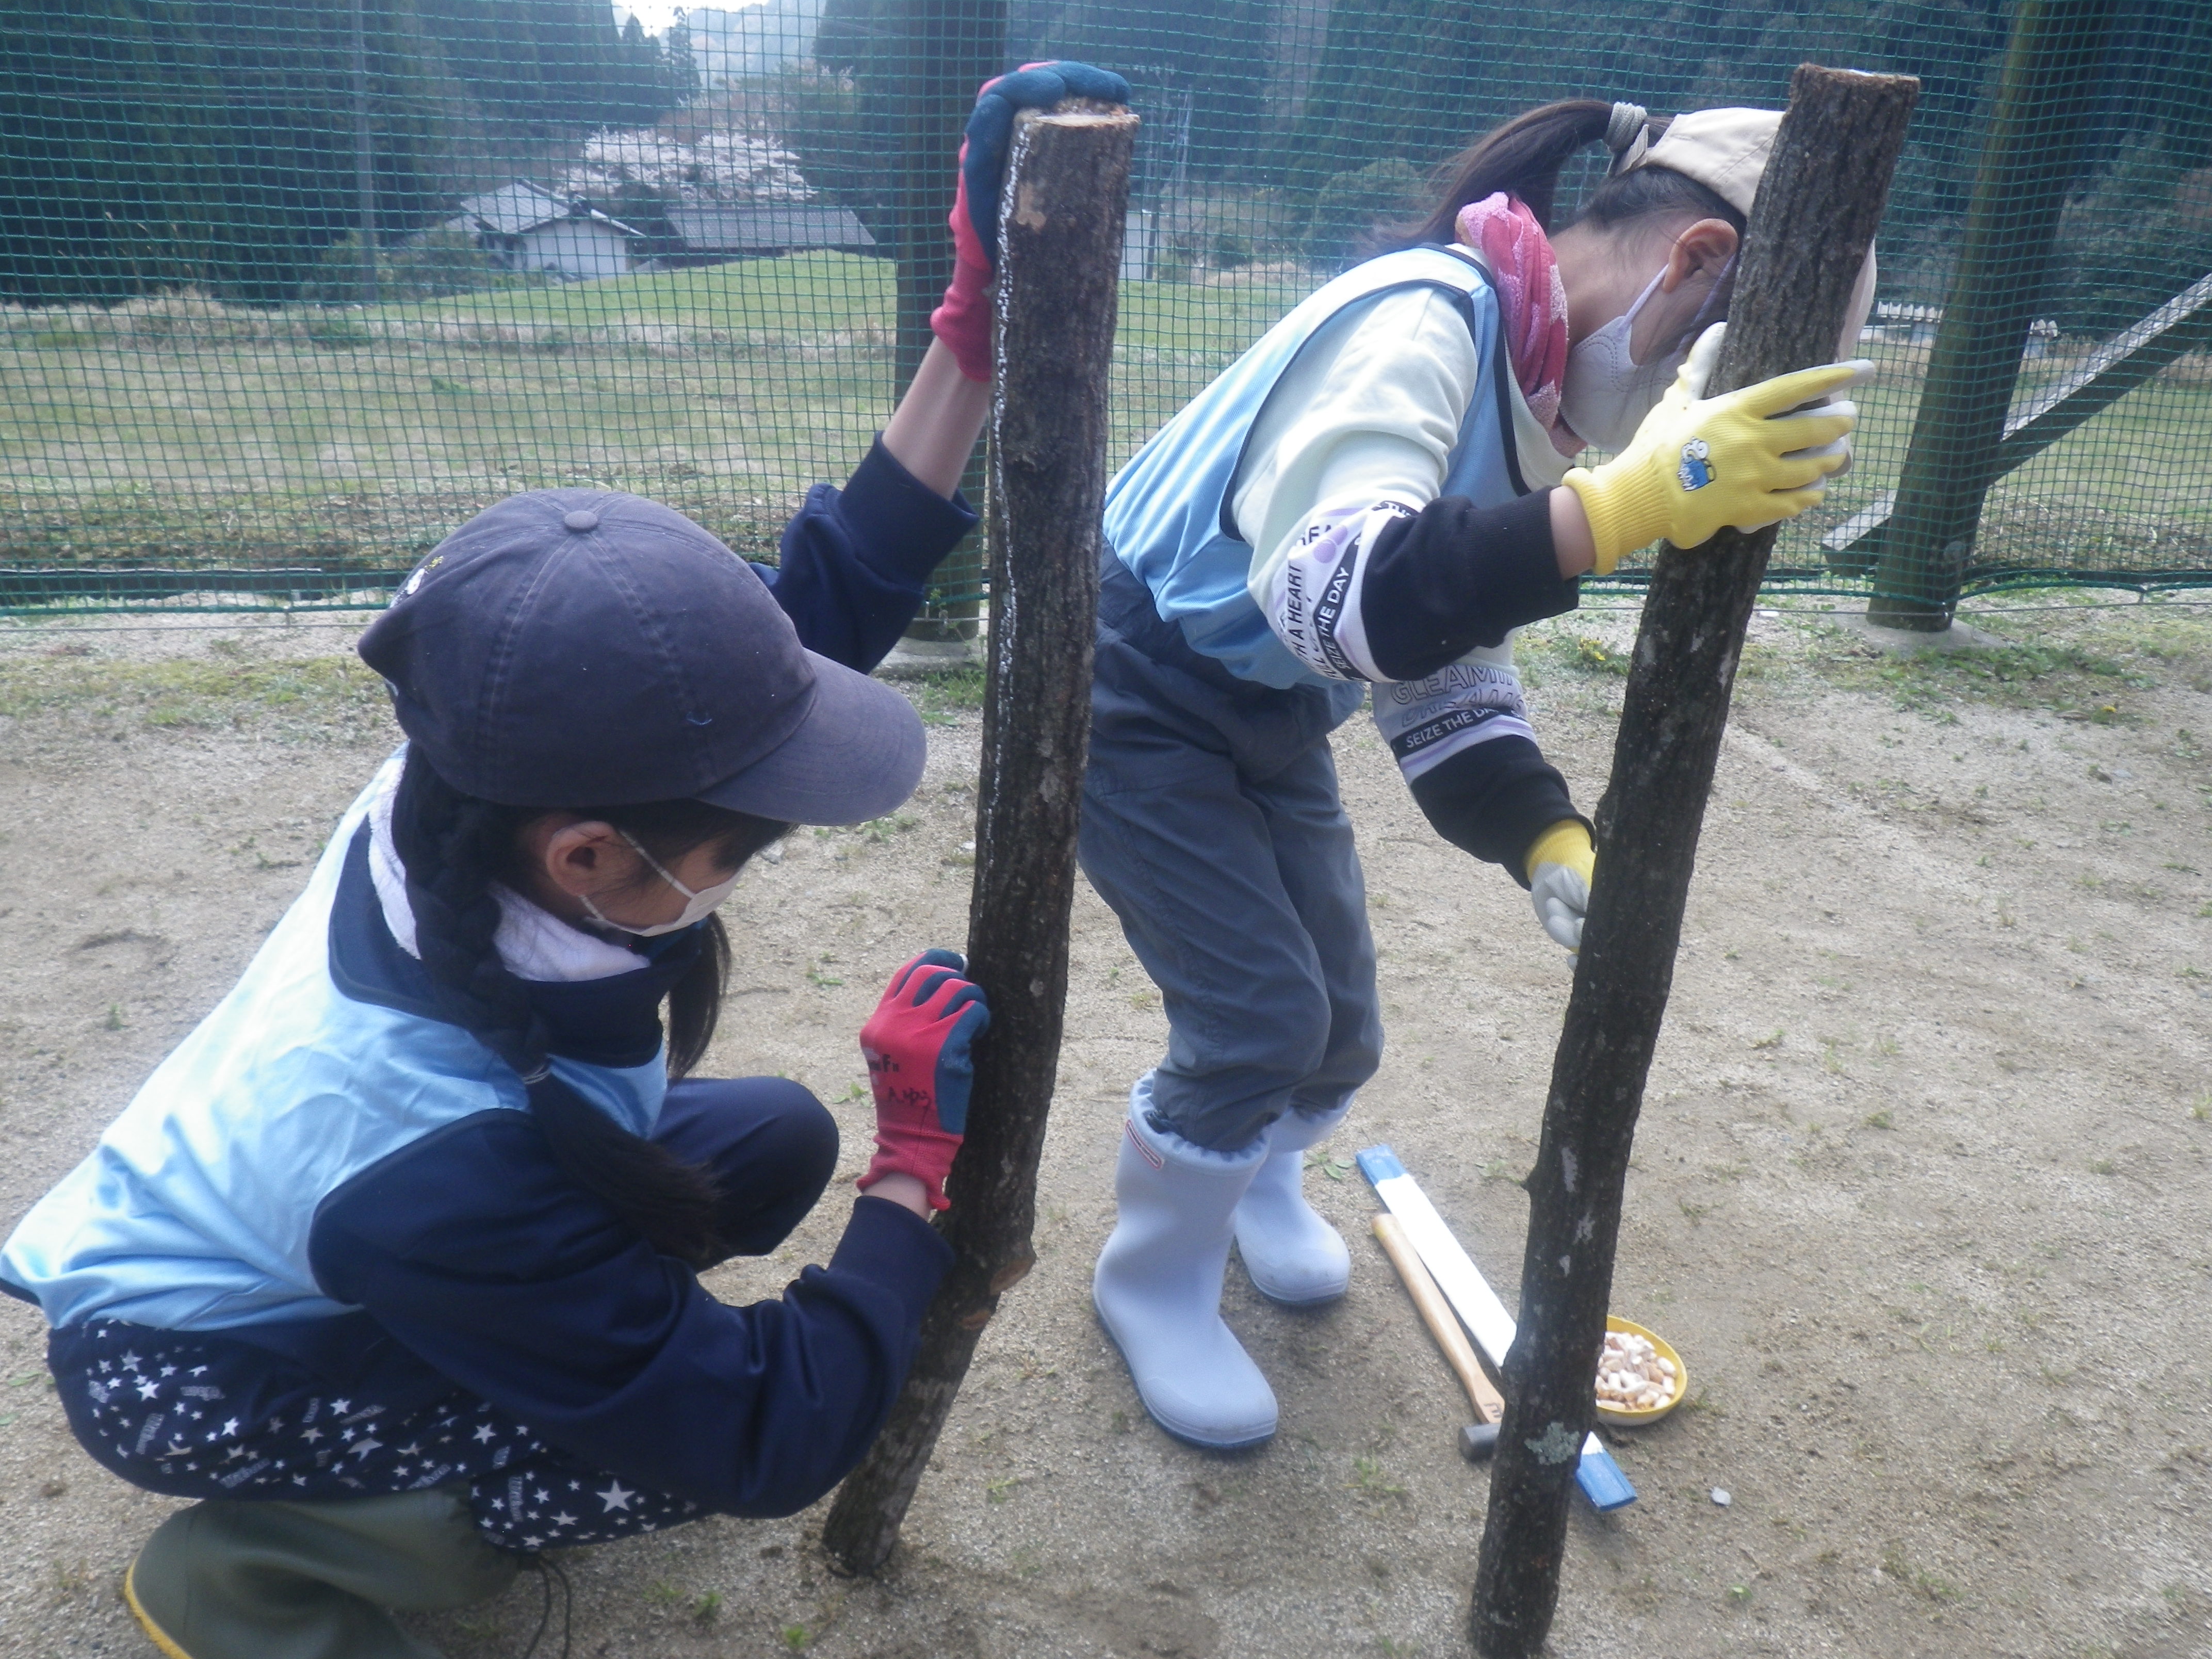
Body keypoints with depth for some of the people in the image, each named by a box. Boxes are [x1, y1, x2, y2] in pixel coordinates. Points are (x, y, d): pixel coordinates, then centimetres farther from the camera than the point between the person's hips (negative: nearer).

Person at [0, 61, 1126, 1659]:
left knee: (779, 1139, -3)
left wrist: (980, 323, -29)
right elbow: (779, 1442, -33)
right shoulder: (442, 1168, -44)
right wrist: (920, 1157, -28)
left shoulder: (485, 779, -28)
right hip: (193, 1367, -6)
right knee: (692, 1443, -21)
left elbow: (826, 594, -20)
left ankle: (467, 1353, 13)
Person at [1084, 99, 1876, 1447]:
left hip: (1268, 715, 8)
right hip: (1134, 696, -8)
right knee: (1262, 1017, -10)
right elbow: (1330, 589, -46)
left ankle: (1254, 1180, 43)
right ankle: (1156, 1285, 17)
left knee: (1338, 1020, 10)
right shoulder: (1424, 320, -28)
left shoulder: (1529, 382, 0)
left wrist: (1548, 838, -13)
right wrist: (1626, 505, -52)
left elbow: (1448, 663, 1)